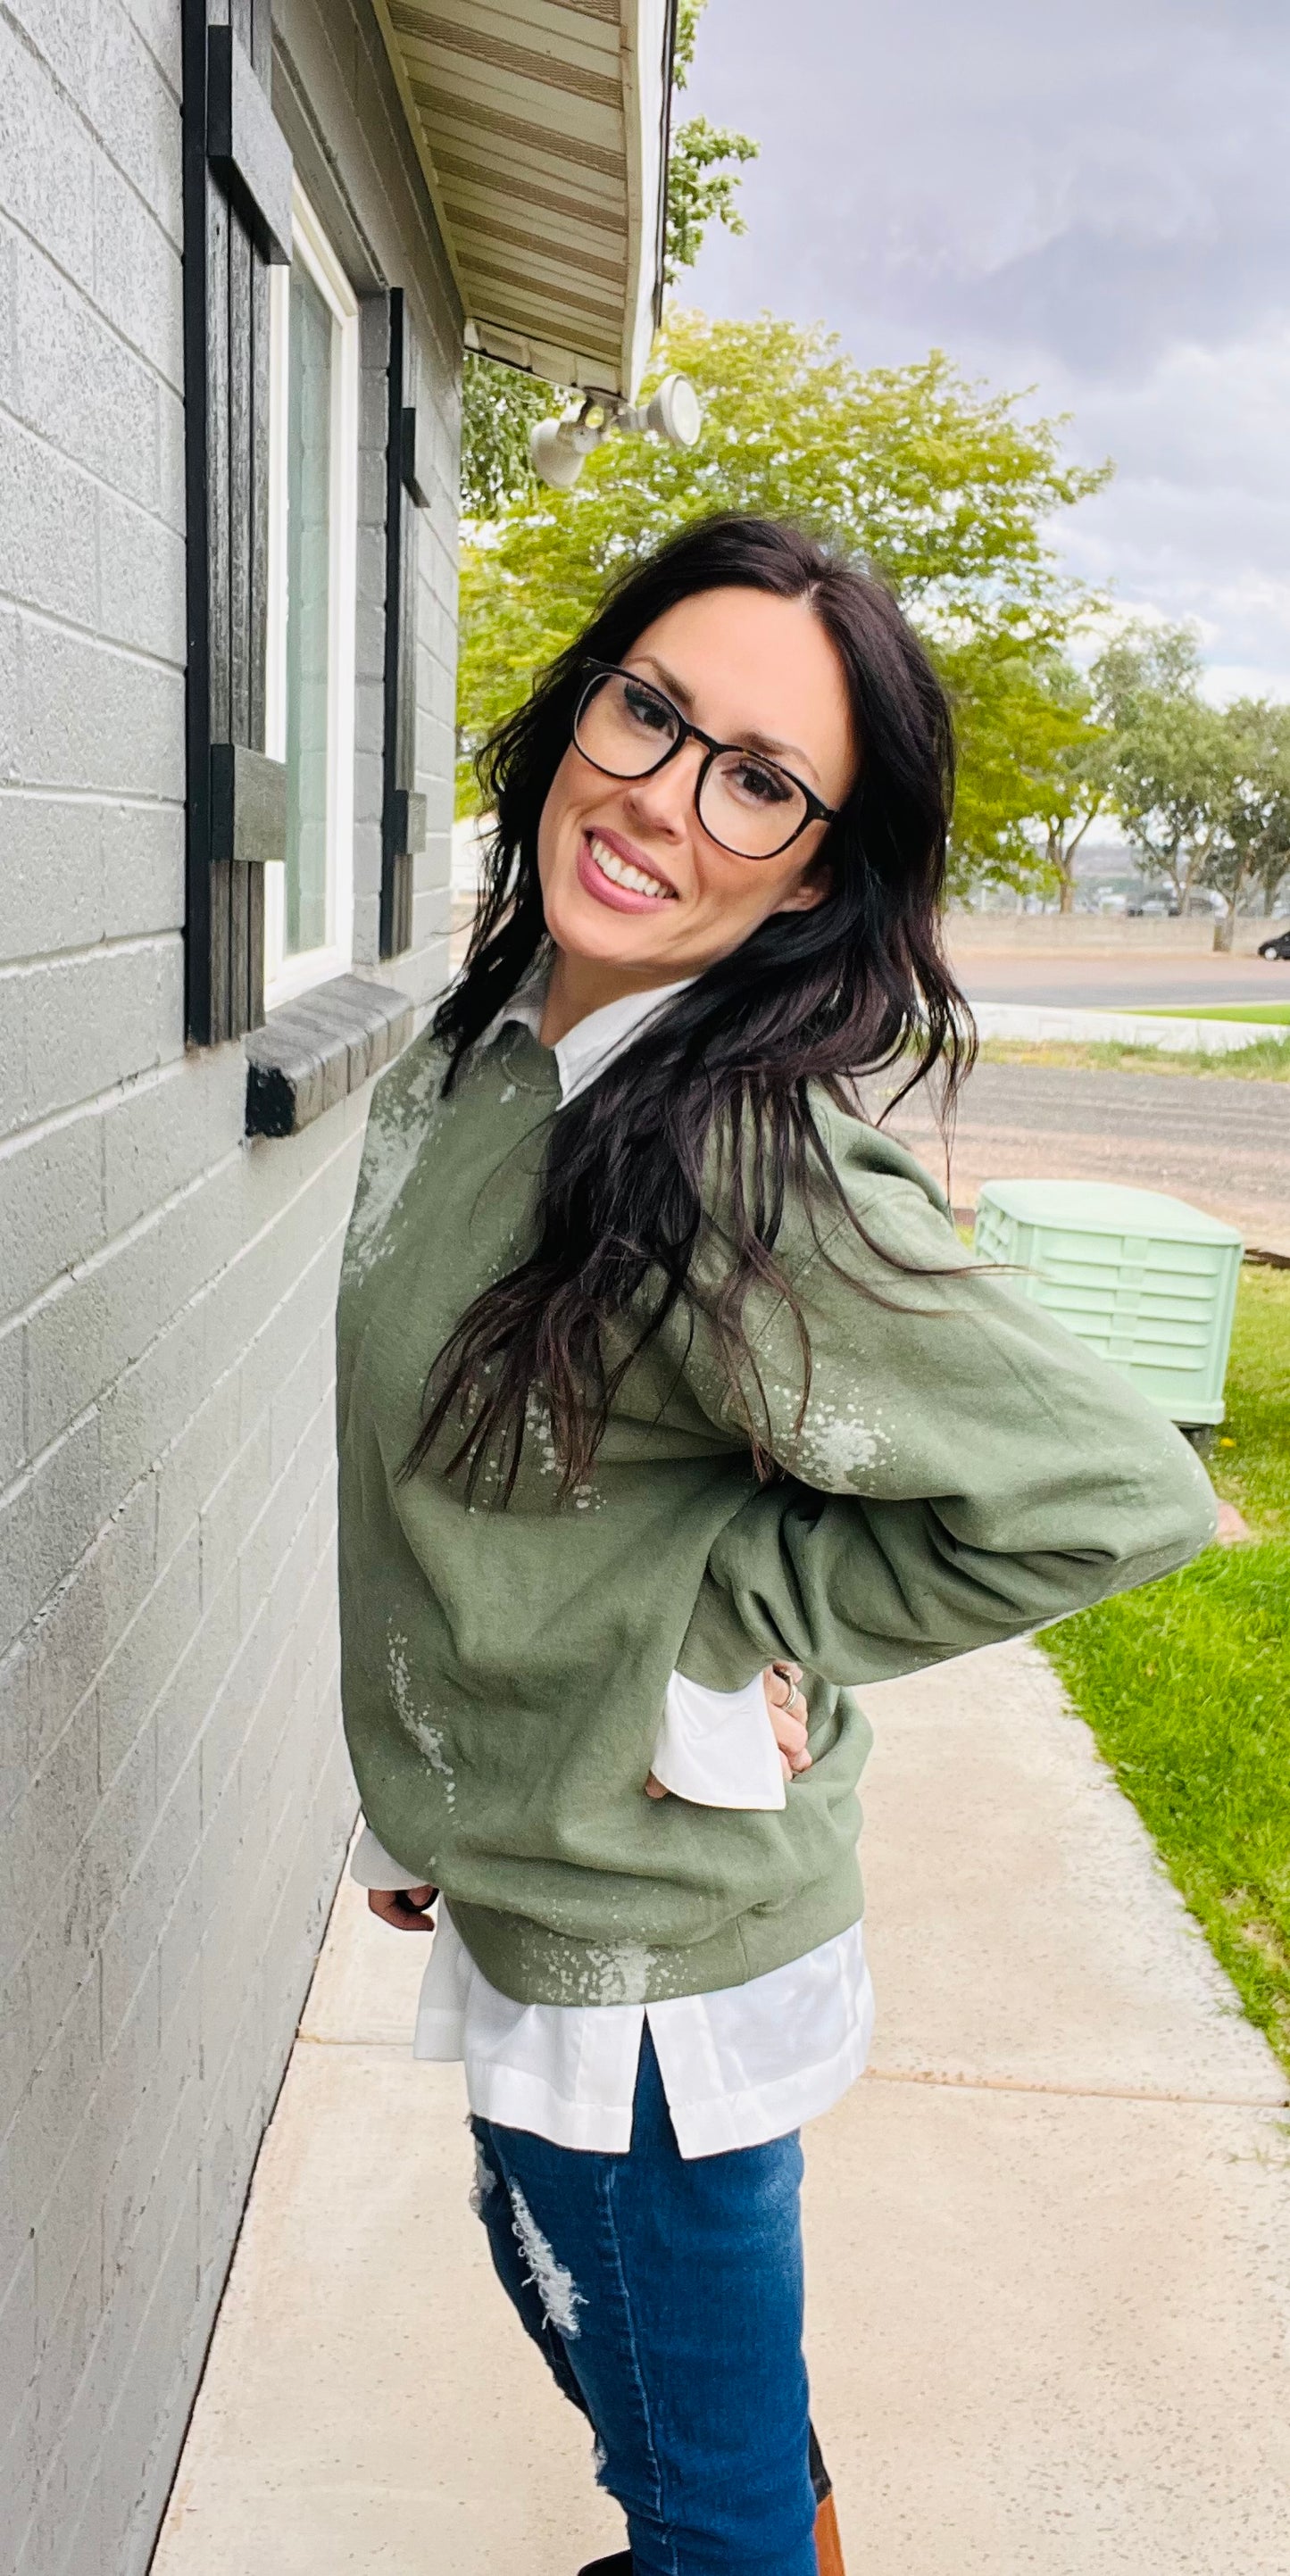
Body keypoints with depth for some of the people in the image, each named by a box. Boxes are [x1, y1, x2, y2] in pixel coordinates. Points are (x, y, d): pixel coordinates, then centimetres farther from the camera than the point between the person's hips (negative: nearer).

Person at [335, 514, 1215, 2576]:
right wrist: (420, 1803, 14)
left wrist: (722, 1612, -21)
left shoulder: (752, 1169, -29)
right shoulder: (484, 1053, -3)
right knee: (567, 2296, 33)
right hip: (521, 1882, 9)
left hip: (650, 1955, -8)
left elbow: (1117, 1495, -28)